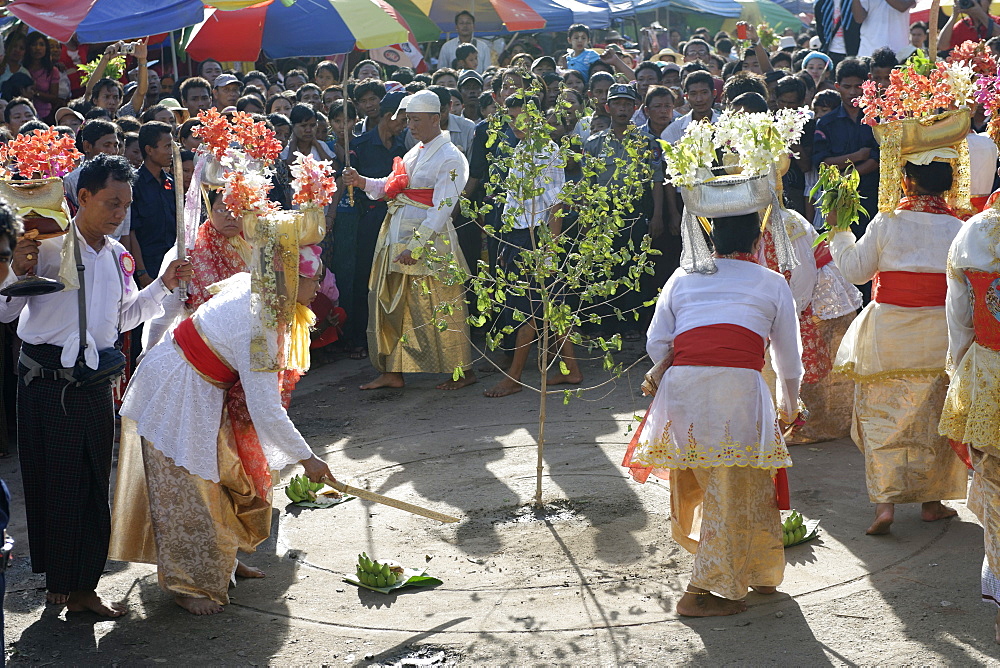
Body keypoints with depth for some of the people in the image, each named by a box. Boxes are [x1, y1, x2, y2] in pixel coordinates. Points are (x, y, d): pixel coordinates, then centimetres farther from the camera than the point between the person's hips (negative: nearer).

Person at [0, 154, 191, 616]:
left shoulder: (116, 256, 11)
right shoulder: (47, 245, -9)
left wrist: (163, 285, 11)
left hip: (95, 383, 6)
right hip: (47, 382, -6)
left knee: (93, 485, 10)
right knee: (52, 480, 3)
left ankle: (81, 586, 20)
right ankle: (56, 577, 18)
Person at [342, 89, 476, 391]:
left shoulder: (451, 158, -11)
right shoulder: (414, 152, 16)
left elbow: (441, 210, -17)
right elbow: (391, 187, 19)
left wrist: (415, 247, -22)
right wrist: (363, 182, 1)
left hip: (430, 242, -8)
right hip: (396, 238, 8)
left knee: (437, 309, -2)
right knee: (389, 304, 8)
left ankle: (463, 370, 12)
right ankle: (392, 372, 16)